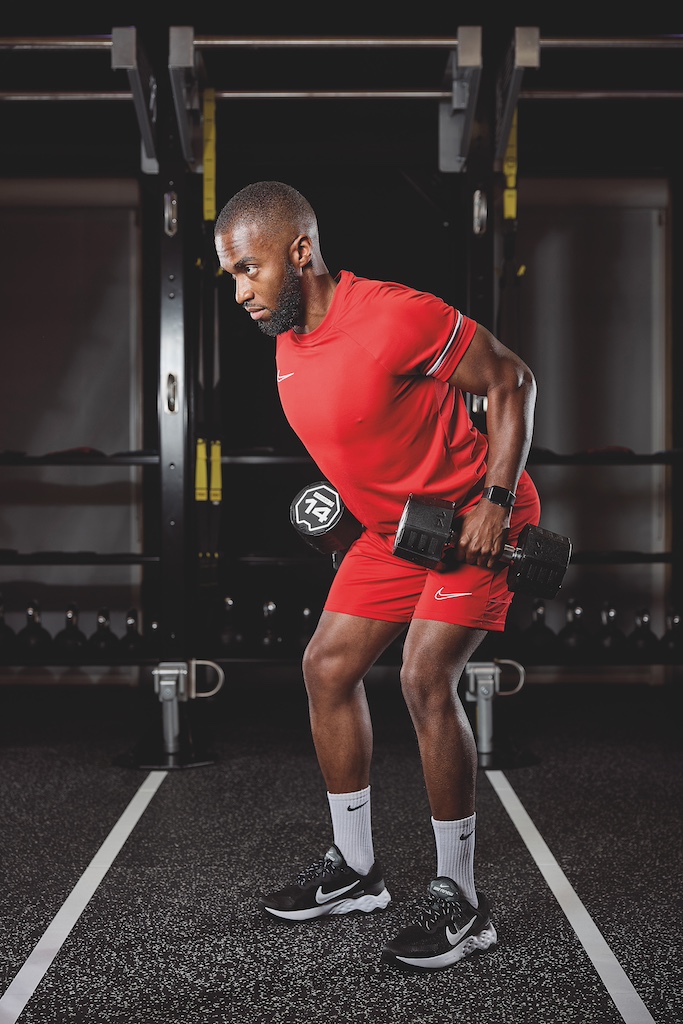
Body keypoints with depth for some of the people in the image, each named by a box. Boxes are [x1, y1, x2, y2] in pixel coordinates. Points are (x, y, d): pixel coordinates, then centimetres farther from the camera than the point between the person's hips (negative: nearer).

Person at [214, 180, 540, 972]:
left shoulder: (396, 316, -26)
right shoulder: (286, 341, 0)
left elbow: (511, 381, -19)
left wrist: (495, 502, -24)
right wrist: (342, 503, 15)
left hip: (472, 518, -9)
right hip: (393, 525, 9)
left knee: (426, 678, -21)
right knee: (327, 666, 6)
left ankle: (461, 902, -7)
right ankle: (354, 870, 20)